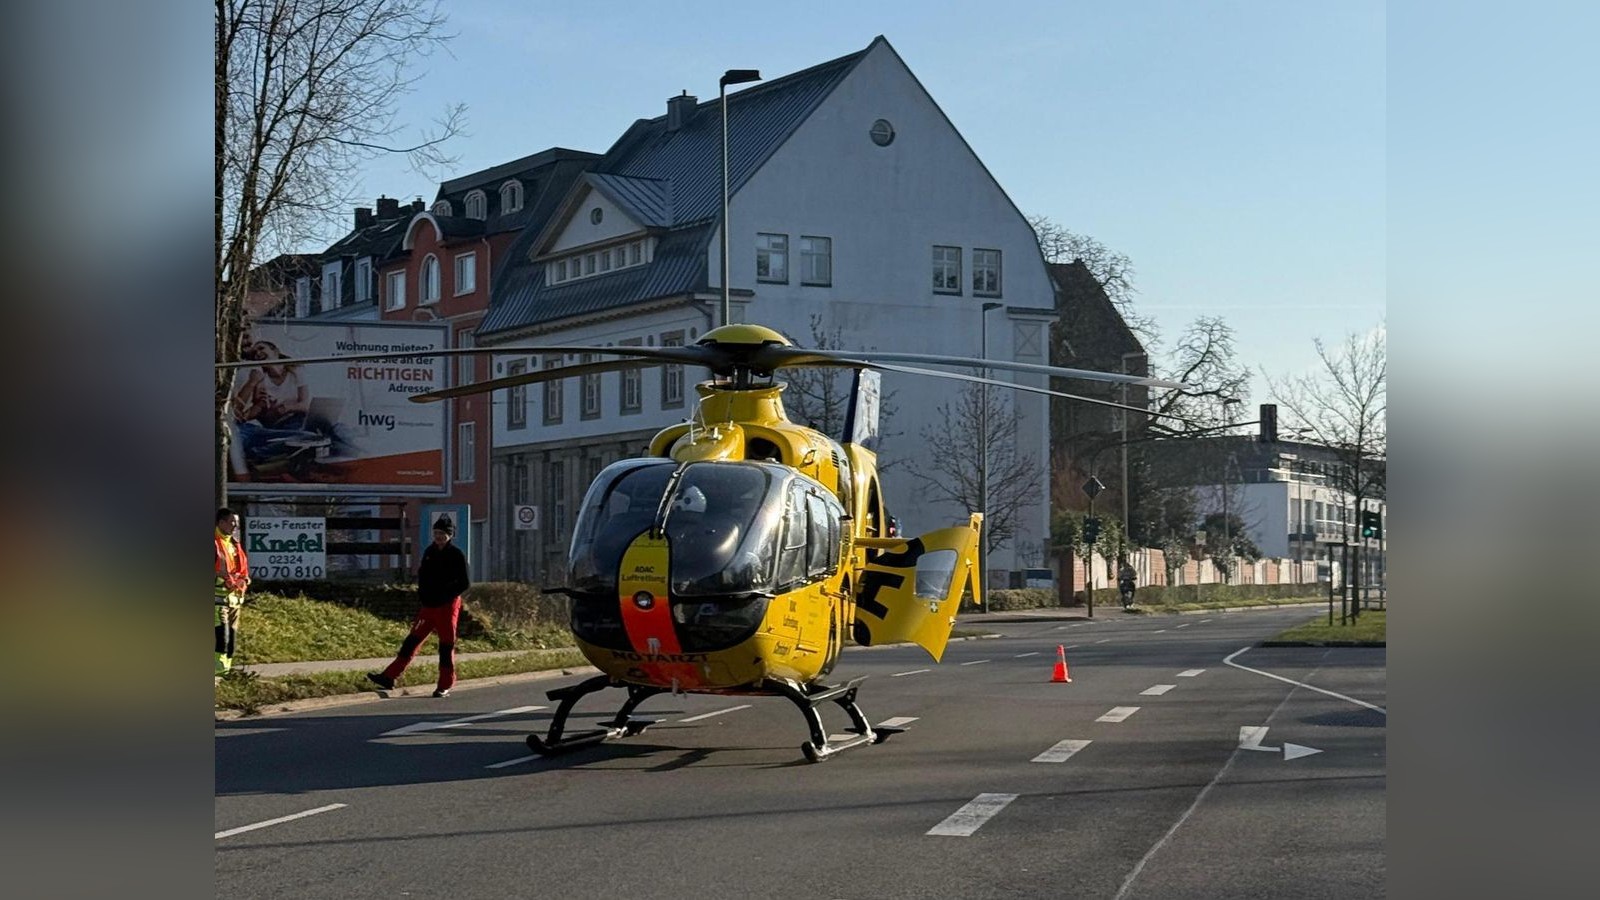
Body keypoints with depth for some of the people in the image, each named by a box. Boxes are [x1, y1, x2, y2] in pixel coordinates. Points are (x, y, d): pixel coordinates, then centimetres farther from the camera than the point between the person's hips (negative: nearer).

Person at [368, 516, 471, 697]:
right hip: (429, 606, 6)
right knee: (412, 641, 4)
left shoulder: (456, 555, -8)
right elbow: (422, 575, 19)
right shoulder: (429, 552, 9)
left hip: (447, 607, -6)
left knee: (446, 645, 1)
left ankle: (445, 686, 11)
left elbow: (464, 583, -10)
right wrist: (423, 595, 3)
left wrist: (446, 595, -16)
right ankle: (388, 678, 3)